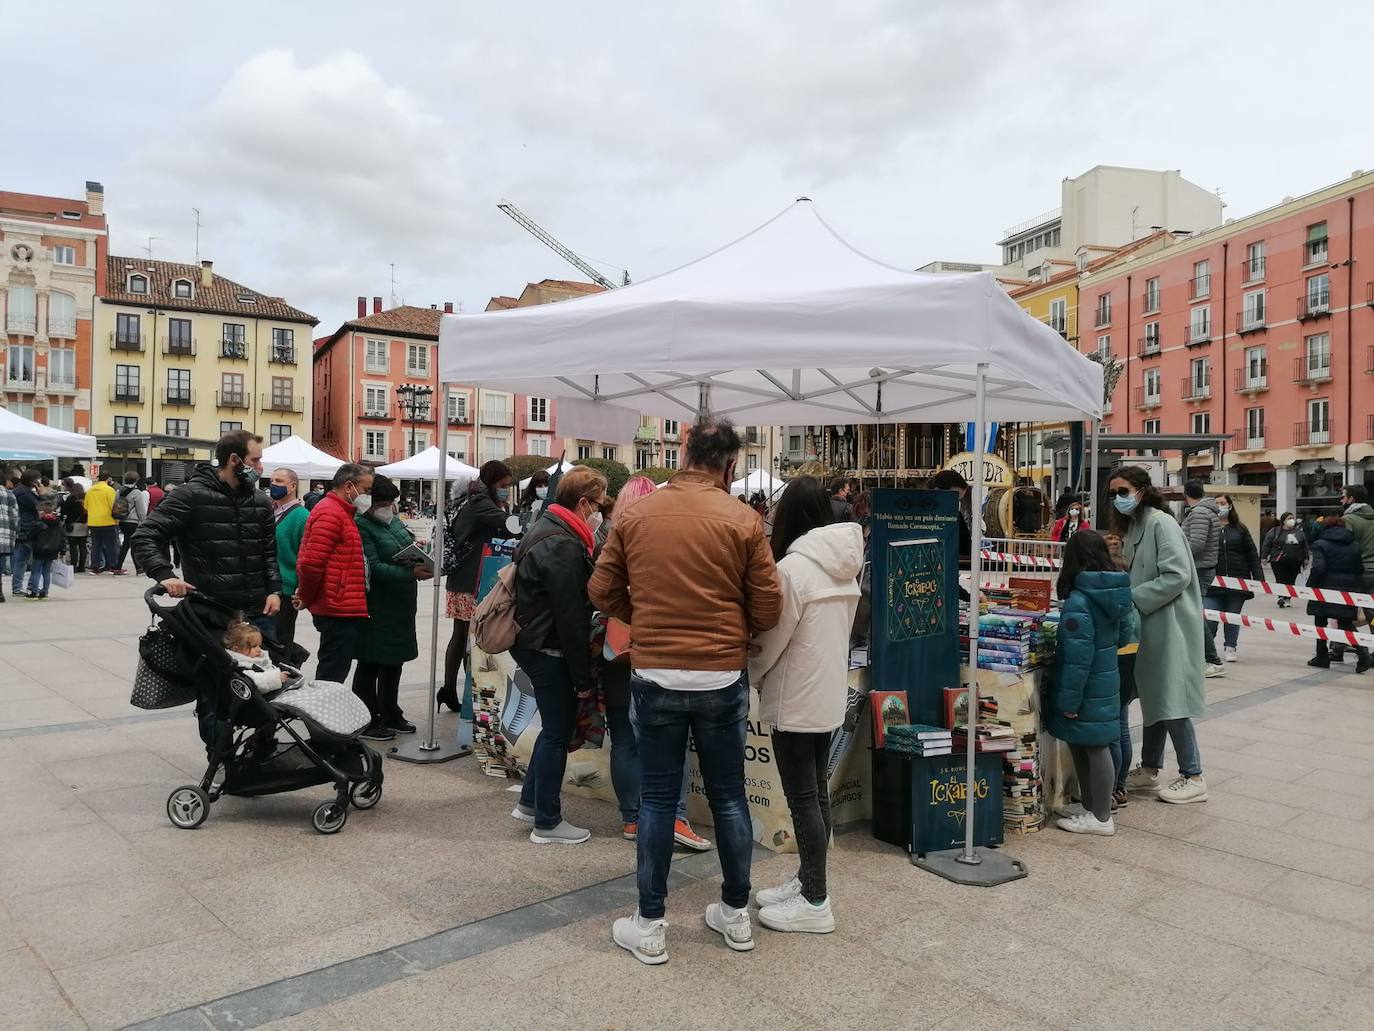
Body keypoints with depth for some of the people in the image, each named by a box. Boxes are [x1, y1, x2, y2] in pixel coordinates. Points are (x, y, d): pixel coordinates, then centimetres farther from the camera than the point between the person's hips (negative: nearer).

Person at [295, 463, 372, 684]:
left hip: (341, 609, 10)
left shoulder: (340, 512, 21)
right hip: (339, 610, -10)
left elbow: (311, 562, 25)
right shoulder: (331, 513, -13)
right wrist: (307, 597, -7)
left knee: (331, 674, 16)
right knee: (332, 676, -5)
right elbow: (312, 562, -20)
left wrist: (307, 595, 17)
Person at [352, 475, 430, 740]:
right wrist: (411, 572, -30)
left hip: (401, 604, 8)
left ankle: (390, 714, 32)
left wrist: (421, 562, -4)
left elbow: (409, 553, 19)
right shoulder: (363, 527, -14)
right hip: (377, 607, -8)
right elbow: (374, 567, -22)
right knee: (371, 664, 2)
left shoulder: (395, 521, 10)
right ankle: (368, 721, 14)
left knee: (394, 661, 18)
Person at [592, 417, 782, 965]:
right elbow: (767, 609, -7)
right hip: (722, 678, 0)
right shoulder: (743, 521, -8)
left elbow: (602, 590, 3)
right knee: (728, 797, 15)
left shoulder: (636, 515, -3)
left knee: (657, 801, 10)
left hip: (655, 676, 1)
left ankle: (649, 925, 20)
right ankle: (736, 914, 30)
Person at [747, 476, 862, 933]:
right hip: (830, 695, 8)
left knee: (802, 798, 1)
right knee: (816, 793, 16)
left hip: (794, 699, -8)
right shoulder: (845, 565, 4)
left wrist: (750, 677, 5)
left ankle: (815, 902, 9)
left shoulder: (793, 567, -21)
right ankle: (808, 881, 29)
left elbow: (770, 642, -15)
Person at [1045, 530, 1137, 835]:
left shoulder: (1078, 601, -22)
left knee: (1093, 748, 2)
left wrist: (1069, 699, -18)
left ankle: (1101, 818, 14)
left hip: (1088, 688, -8)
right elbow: (1126, 636, 15)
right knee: (1094, 747, 18)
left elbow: (1078, 657, -23)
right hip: (1107, 681, 8)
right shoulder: (1118, 594, 3)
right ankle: (1090, 807, 30)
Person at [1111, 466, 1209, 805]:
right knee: (1152, 697, 14)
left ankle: (1193, 777, 5)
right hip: (1148, 625, 9)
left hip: (1170, 624, -9)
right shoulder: (1132, 526, 13)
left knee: (1171, 699, -5)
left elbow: (1177, 575, -22)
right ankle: (1149, 770, 24)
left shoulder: (1160, 523, -14)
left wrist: (1133, 599, -19)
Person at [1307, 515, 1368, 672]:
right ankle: (1362, 651, -10)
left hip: (1326, 588, -5)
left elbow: (1318, 568, -17)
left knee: (1321, 622, 8)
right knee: (1347, 623, 12)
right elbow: (1359, 569, 10)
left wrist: (1310, 586, -8)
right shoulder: (1354, 544, 10)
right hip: (1348, 589, 5)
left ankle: (1322, 657, 12)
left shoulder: (1321, 544, -8)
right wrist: (1356, 586, 18)